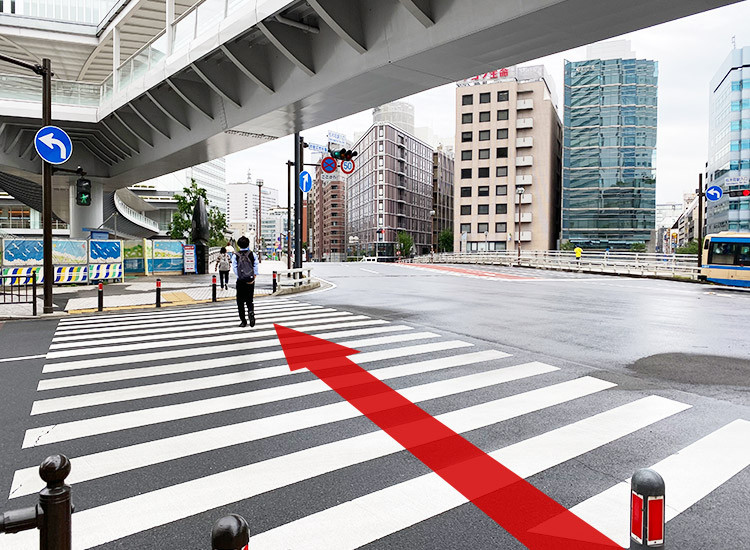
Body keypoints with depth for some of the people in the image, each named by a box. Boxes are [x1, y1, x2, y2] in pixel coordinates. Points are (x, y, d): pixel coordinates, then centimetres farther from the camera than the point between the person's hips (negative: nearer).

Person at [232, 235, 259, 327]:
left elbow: (234, 268, -10)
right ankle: (251, 313, -16)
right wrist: (254, 276, -4)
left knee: (240, 302, 9)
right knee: (249, 300, 13)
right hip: (251, 281, 2)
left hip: (241, 281, -2)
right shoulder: (252, 254, 1)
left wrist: (239, 277, -7)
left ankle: (243, 321, 9)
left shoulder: (235, 255, -3)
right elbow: (256, 265, -6)